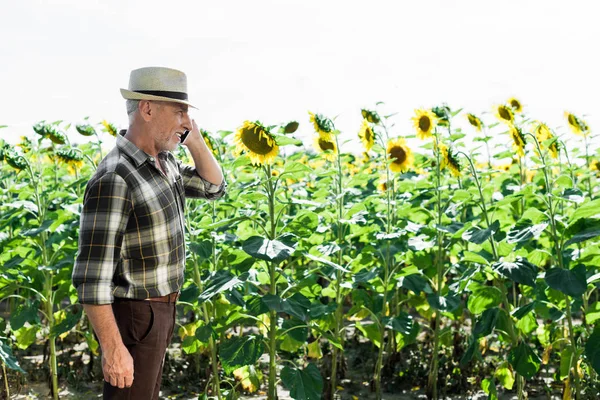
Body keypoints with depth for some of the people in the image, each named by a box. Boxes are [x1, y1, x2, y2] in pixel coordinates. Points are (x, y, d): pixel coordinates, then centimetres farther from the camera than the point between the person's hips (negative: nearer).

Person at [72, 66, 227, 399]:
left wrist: (193, 137, 0)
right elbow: (91, 275, -28)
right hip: (133, 317, -10)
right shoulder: (113, 180, -28)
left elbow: (214, 187, 15)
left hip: (156, 308, 10)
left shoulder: (160, 162, 3)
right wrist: (113, 349, -26)